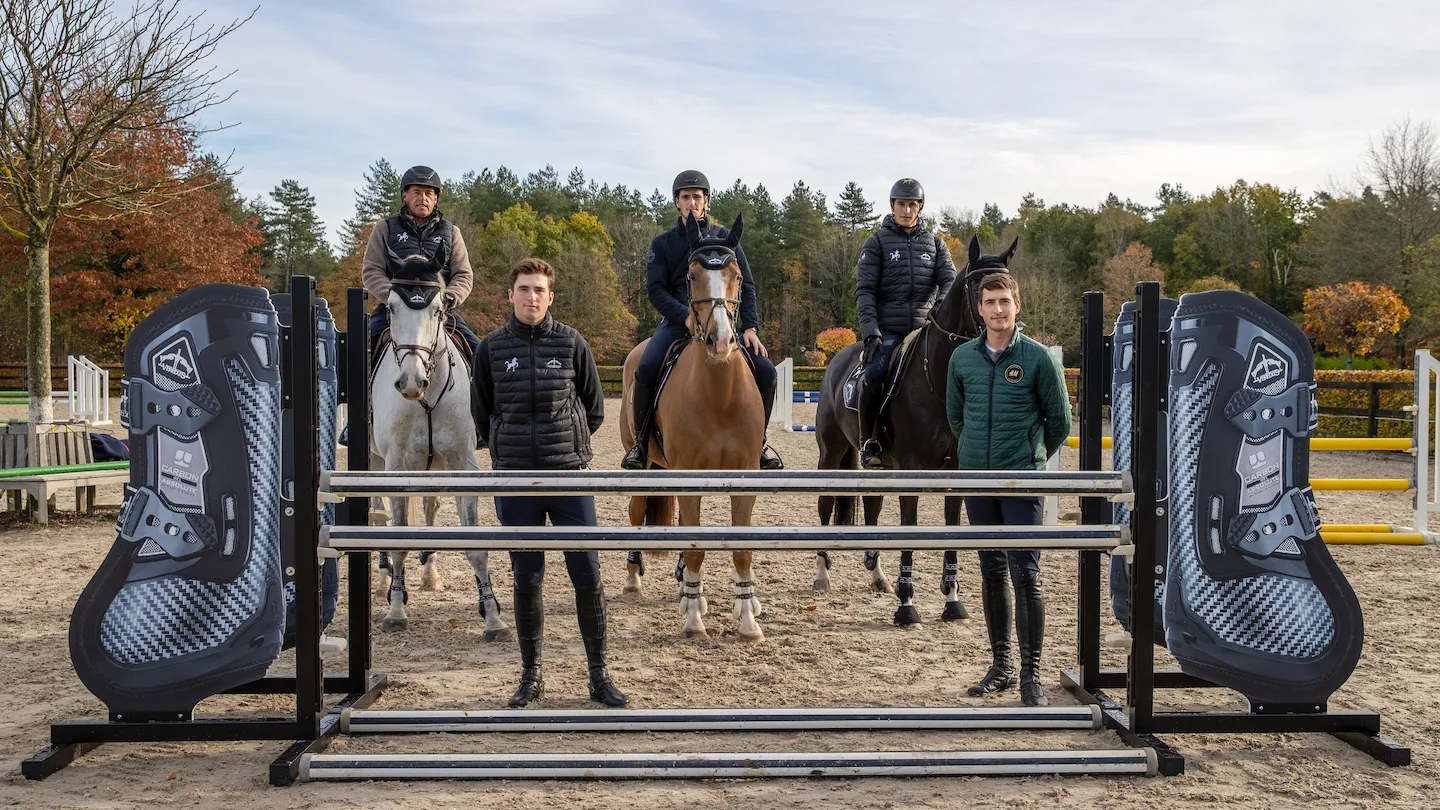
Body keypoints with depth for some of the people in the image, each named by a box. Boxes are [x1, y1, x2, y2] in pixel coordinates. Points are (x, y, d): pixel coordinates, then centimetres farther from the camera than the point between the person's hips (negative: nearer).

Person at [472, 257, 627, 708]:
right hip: (515, 478, 0)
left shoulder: (572, 344, 1)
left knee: (588, 577, 0)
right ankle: (531, 676, 21)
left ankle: (599, 676, 12)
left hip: (569, 474, 0)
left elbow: (594, 409, 9)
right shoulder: (492, 348, 3)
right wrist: (512, 448, 9)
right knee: (527, 581, 7)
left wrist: (569, 445, 9)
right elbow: (483, 414, 12)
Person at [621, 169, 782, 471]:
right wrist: (688, 316, -18)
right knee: (646, 368, -29)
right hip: (677, 320, -1)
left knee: (765, 371, -16)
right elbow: (655, 289, -2)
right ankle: (641, 440, -9)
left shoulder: (724, 238, 11)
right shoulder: (663, 243, 8)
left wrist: (750, 327, -8)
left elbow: (745, 286, 6)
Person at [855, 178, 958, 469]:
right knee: (874, 373, -28)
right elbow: (864, 290, -1)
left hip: (925, 328, 3)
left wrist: (943, 304, -19)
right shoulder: (877, 242, 7)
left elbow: (949, 279, 5)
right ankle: (868, 443, -13)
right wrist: (870, 331, -14)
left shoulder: (934, 243, 17)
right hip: (887, 330, -3)